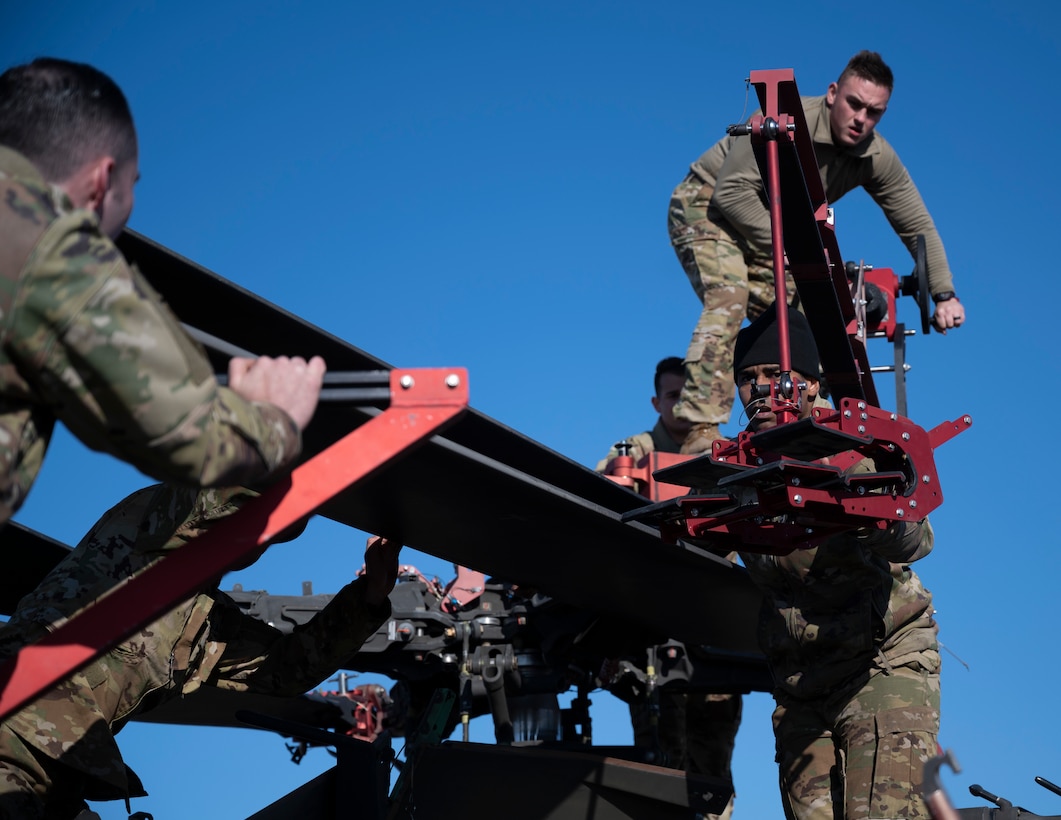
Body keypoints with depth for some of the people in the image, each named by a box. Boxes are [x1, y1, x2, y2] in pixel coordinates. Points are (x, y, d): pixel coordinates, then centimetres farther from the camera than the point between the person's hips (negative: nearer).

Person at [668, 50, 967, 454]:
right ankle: (700, 433, -37)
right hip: (708, 207, -7)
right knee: (729, 299, -29)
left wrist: (944, 295, -6)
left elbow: (918, 225, 0)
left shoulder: (877, 158, -9)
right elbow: (732, 191, -30)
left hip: (773, 230, 7)